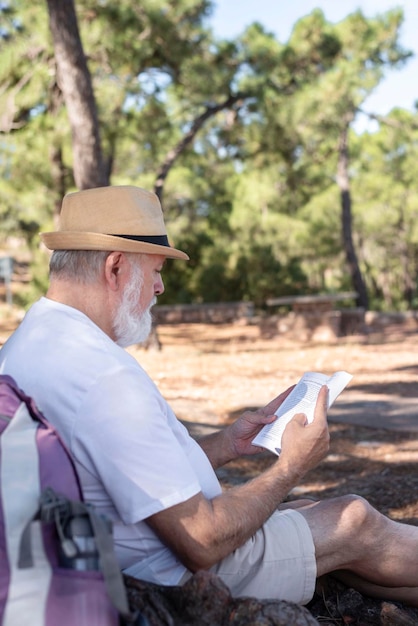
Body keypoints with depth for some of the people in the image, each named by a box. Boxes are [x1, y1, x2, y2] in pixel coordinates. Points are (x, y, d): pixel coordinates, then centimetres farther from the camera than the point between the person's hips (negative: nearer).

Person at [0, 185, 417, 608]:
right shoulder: (106, 380, -30)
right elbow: (202, 544, -26)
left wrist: (226, 444, 8)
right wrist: (292, 465, -13)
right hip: (179, 580, -9)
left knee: (308, 510, 18)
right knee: (353, 521, 4)